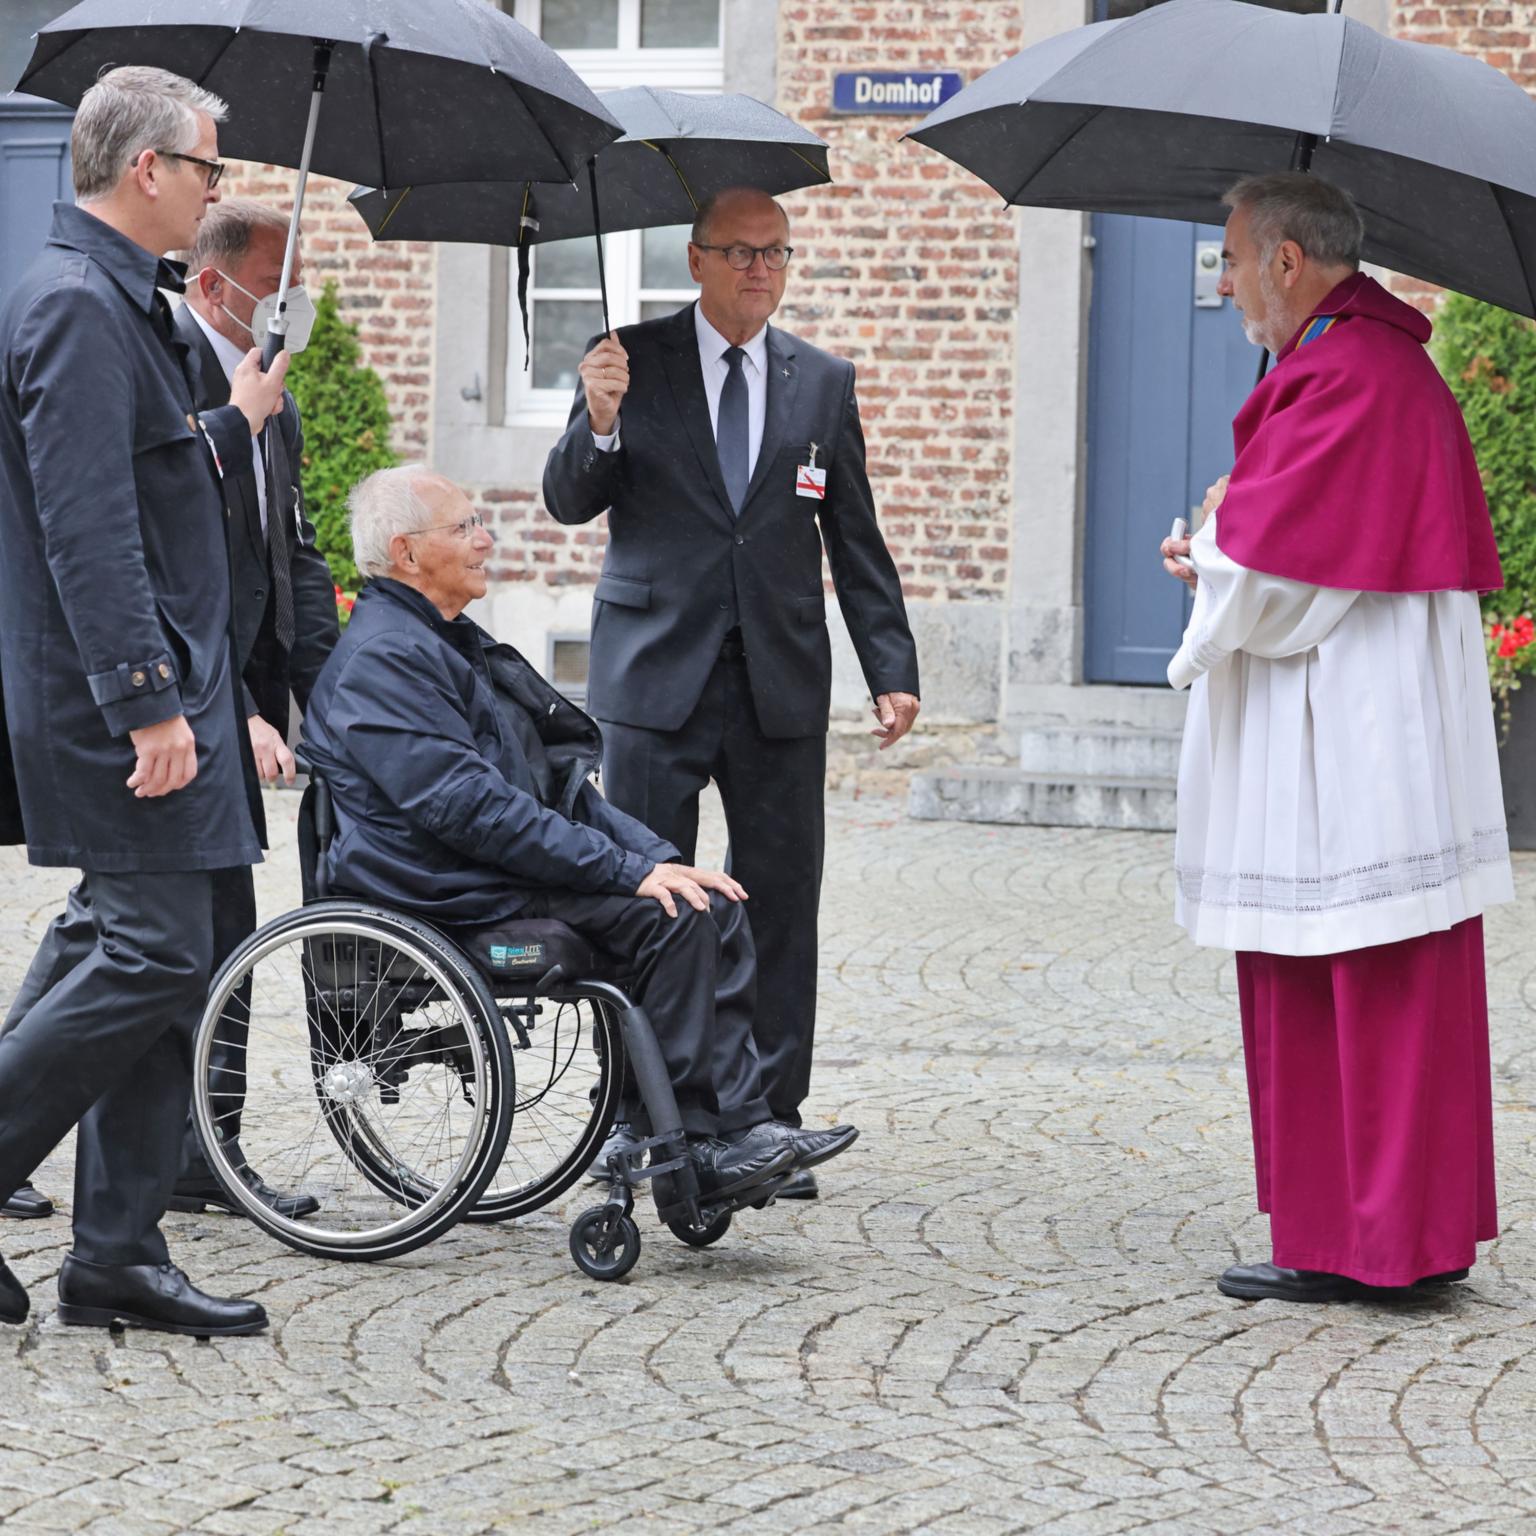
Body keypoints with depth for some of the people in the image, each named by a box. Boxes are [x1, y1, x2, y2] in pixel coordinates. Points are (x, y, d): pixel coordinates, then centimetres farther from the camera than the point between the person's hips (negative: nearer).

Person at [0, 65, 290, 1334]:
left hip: (164, 684, 10)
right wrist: (149, 704, -24)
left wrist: (234, 427, 27)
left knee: (166, 965, 10)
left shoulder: (121, 301, 16)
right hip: (118, 695, -10)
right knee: (154, 955, -11)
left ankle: (119, 1255, 13)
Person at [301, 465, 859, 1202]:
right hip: (459, 893, -10)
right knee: (671, 916, -23)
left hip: (513, 866, 10)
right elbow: (470, 806, -22)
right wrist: (626, 870, -22)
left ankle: (734, 1128, -12)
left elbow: (555, 779, 20)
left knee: (716, 907, -6)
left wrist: (657, 857, 5)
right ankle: (707, 1140, -16)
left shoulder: (455, 643, 21)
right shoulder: (383, 659, -13)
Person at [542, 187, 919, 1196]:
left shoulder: (823, 382, 10)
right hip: (658, 672, -2)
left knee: (782, 905, 2)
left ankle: (772, 1120, 9)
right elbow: (570, 502, -1)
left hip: (781, 683, 2)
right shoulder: (630, 361, 2)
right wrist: (599, 425, -22)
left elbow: (856, 539, 12)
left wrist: (892, 671, 5)